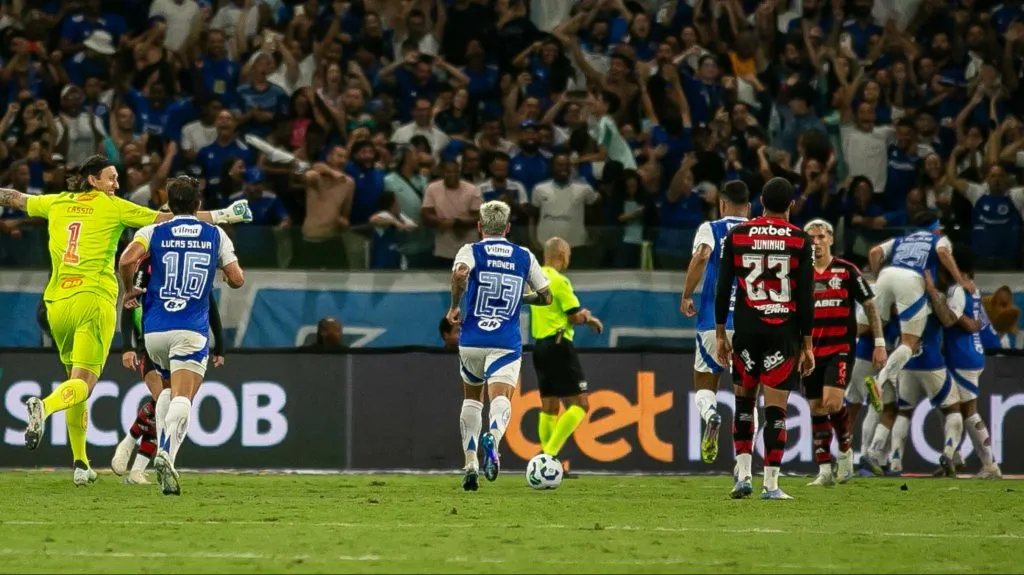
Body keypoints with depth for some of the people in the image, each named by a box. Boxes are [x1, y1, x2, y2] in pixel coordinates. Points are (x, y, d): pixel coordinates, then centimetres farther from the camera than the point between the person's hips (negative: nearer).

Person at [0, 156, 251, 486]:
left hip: (56, 302, 5)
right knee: (83, 382, -10)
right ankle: (44, 407, -43)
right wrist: (223, 216, 5)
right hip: (93, 299, -5)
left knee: (75, 378, 16)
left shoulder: (56, 204, 14)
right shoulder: (113, 207, 1)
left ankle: (80, 463, 13)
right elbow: (168, 220, 0)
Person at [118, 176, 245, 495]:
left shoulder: (153, 232, 5)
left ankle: (163, 447, 14)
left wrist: (130, 289, 5)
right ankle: (166, 453, -36)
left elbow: (127, 260, -13)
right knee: (183, 400, -12)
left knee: (169, 390, 26)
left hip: (154, 330, 2)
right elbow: (237, 279, 6)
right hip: (192, 331, -2)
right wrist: (225, 273, 30)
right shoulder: (216, 235, 7)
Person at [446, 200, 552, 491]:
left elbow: (460, 273, -22)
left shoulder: (471, 251, 1)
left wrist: (455, 306, -8)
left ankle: (471, 465, 18)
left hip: (472, 341, 1)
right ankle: (492, 437, -47)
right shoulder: (525, 257, 8)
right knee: (501, 399, -12)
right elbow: (545, 296, 12)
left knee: (472, 399, 21)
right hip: (507, 343, -1)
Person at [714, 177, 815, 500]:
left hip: (747, 328, 2)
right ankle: (771, 483, -2)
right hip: (784, 329, -2)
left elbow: (723, 288, 3)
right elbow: (806, 296, -4)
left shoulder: (737, 236, 3)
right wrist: (807, 345, 1)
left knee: (744, 400, 16)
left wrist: (720, 334, 11)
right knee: (776, 408, 0)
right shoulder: (800, 240, -2)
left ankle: (742, 473, 7)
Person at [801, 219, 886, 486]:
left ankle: (846, 450, 7)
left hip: (840, 348, -4)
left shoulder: (847, 271, -2)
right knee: (816, 409, 3)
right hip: (811, 351, 4)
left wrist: (880, 343, -1)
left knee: (832, 402, -19)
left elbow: (870, 306, 3)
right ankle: (824, 470, 8)